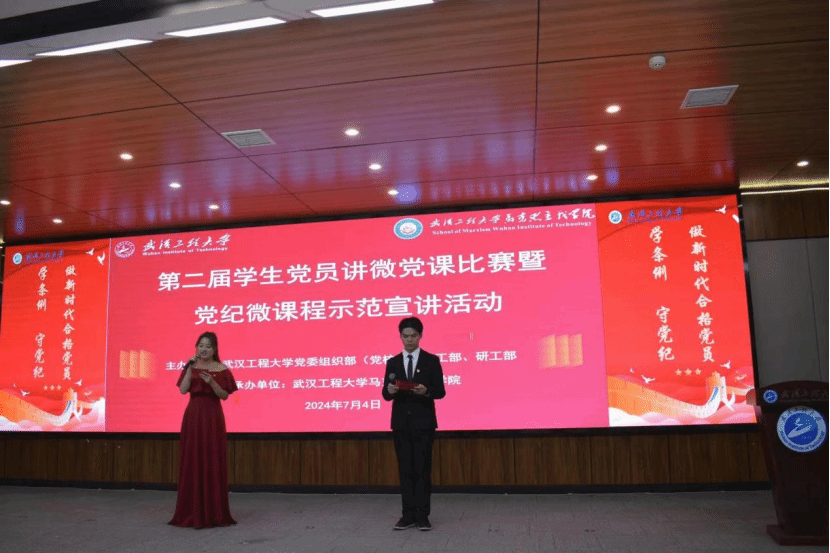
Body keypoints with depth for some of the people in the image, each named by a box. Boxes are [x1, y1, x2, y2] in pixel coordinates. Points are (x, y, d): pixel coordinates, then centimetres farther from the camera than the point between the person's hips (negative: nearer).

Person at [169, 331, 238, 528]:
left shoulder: (221, 369, 0)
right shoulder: (191, 367, 7)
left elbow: (224, 395, -4)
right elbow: (183, 390, -5)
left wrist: (211, 382, -19)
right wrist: (190, 368, -11)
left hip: (212, 417, -2)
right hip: (193, 416, 2)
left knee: (213, 462, 0)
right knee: (192, 462, 3)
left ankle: (214, 513, 8)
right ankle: (193, 513, 12)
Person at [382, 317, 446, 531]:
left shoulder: (431, 361, 0)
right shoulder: (393, 362, 8)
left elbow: (440, 391, -4)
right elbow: (386, 394, 4)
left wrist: (426, 391, -24)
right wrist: (390, 390, -19)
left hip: (423, 422, -2)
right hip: (401, 422, 3)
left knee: (423, 469, 1)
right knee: (405, 470, 6)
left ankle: (422, 515, 8)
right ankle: (408, 514, 13)